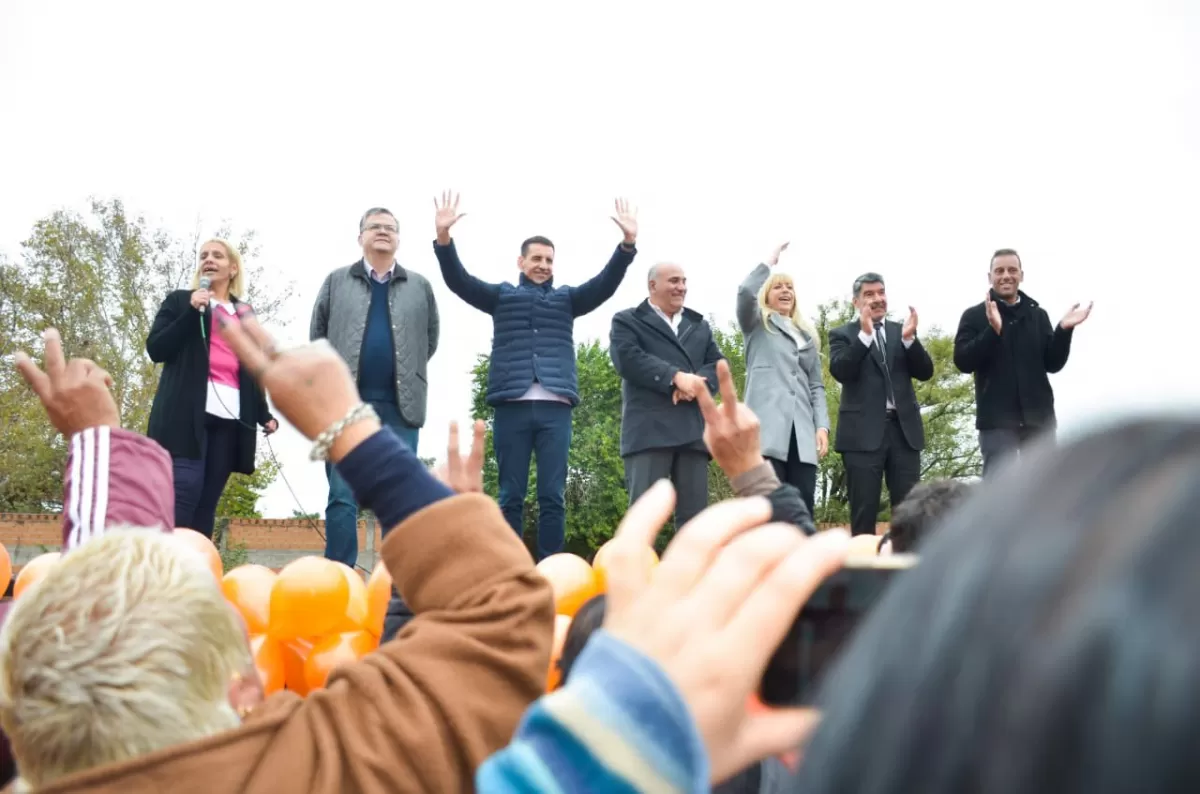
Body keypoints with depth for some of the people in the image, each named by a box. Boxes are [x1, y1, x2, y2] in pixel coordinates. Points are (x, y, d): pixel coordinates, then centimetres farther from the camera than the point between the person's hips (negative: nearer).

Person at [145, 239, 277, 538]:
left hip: (231, 418, 4)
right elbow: (155, 348, 1)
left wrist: (264, 415, 14)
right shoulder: (180, 301, 12)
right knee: (184, 492, -17)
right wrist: (192, 310, -8)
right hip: (187, 413, -4)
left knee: (207, 500, -1)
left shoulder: (244, 313, 22)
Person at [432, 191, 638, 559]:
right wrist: (443, 237, -12)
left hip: (555, 408, 1)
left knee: (553, 497, 1)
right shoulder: (502, 295, 15)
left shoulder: (566, 299, 18)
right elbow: (459, 280, 4)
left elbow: (605, 283, 6)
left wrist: (628, 243, -9)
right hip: (512, 406, -1)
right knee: (511, 496, 2)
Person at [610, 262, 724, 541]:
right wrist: (676, 377, -16)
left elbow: (718, 365, 14)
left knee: (694, 513, 2)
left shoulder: (700, 325, 27)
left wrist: (696, 384, -9)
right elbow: (627, 359, -7)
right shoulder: (627, 320, 12)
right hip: (649, 427, -4)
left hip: (694, 429, 5)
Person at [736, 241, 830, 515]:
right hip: (767, 427, -4)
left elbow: (816, 385, 20)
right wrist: (771, 260, 7)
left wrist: (822, 425, 6)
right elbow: (745, 291, -7)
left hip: (801, 431, 4)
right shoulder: (758, 325, 15)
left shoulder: (808, 335, 27)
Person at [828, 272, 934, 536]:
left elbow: (925, 372, 6)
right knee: (864, 512, -1)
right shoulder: (842, 334, 7)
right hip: (863, 431, -3)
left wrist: (909, 338, -9)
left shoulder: (901, 331, 16)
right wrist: (864, 333, -18)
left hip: (904, 427, 3)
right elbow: (840, 371, -10)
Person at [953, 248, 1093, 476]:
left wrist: (1064, 329, -7)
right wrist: (993, 330, -20)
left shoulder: (1038, 315, 16)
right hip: (997, 418, -3)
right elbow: (963, 362, -6)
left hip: (1038, 416, 3)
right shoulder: (975, 315, 7)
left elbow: (1053, 363, 9)